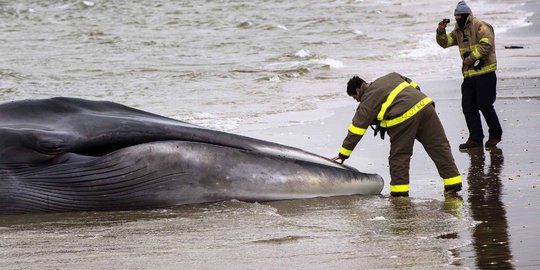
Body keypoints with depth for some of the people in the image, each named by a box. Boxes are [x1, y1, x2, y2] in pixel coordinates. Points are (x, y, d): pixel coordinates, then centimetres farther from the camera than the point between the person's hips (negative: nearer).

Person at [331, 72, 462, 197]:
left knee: (399, 154, 10)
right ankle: (453, 182, 8)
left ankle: (399, 189, 10)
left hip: (403, 118, -6)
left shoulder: (368, 100, 11)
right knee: (439, 146, 8)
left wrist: (344, 153, 15)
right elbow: (414, 87, 27)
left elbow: (357, 128, 10)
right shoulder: (391, 77, 28)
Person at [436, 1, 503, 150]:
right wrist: (441, 31, -2)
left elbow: (486, 44, -20)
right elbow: (445, 42, 17)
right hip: (469, 74, 8)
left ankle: (495, 134, 10)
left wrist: (472, 58, -19)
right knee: (468, 107, 4)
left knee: (484, 105, -7)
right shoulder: (458, 31, 16)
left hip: (484, 72, -8)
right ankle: (475, 138, 8)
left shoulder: (480, 26, -9)